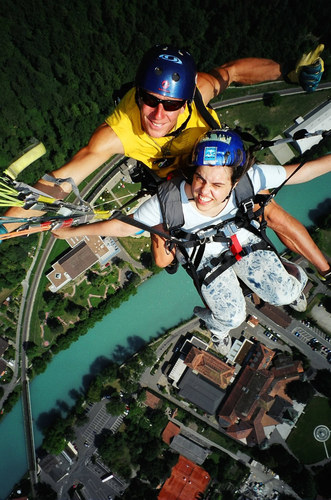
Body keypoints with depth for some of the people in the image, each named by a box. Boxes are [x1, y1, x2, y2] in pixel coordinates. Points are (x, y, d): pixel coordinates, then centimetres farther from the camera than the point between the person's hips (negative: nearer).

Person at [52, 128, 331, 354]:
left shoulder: (250, 178, -35)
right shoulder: (170, 200, -37)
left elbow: (299, 172, -22)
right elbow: (123, 226, -25)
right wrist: (73, 231, -21)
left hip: (242, 238, 2)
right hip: (204, 254, -1)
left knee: (283, 295, -8)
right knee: (232, 317, -7)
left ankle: (291, 277, 33)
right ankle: (217, 324, 35)